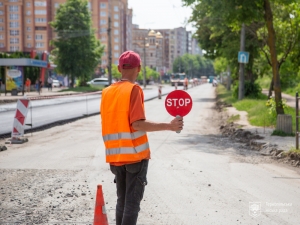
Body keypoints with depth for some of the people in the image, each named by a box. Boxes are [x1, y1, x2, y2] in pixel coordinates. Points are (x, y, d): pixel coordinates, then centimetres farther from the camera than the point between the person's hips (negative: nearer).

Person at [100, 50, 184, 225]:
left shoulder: (107, 92, 7)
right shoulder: (134, 89, -11)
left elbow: (111, 124, 10)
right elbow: (137, 124, -19)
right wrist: (169, 126, -17)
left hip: (115, 157, 6)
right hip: (135, 155, -6)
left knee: (122, 201, 16)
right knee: (132, 202, -1)